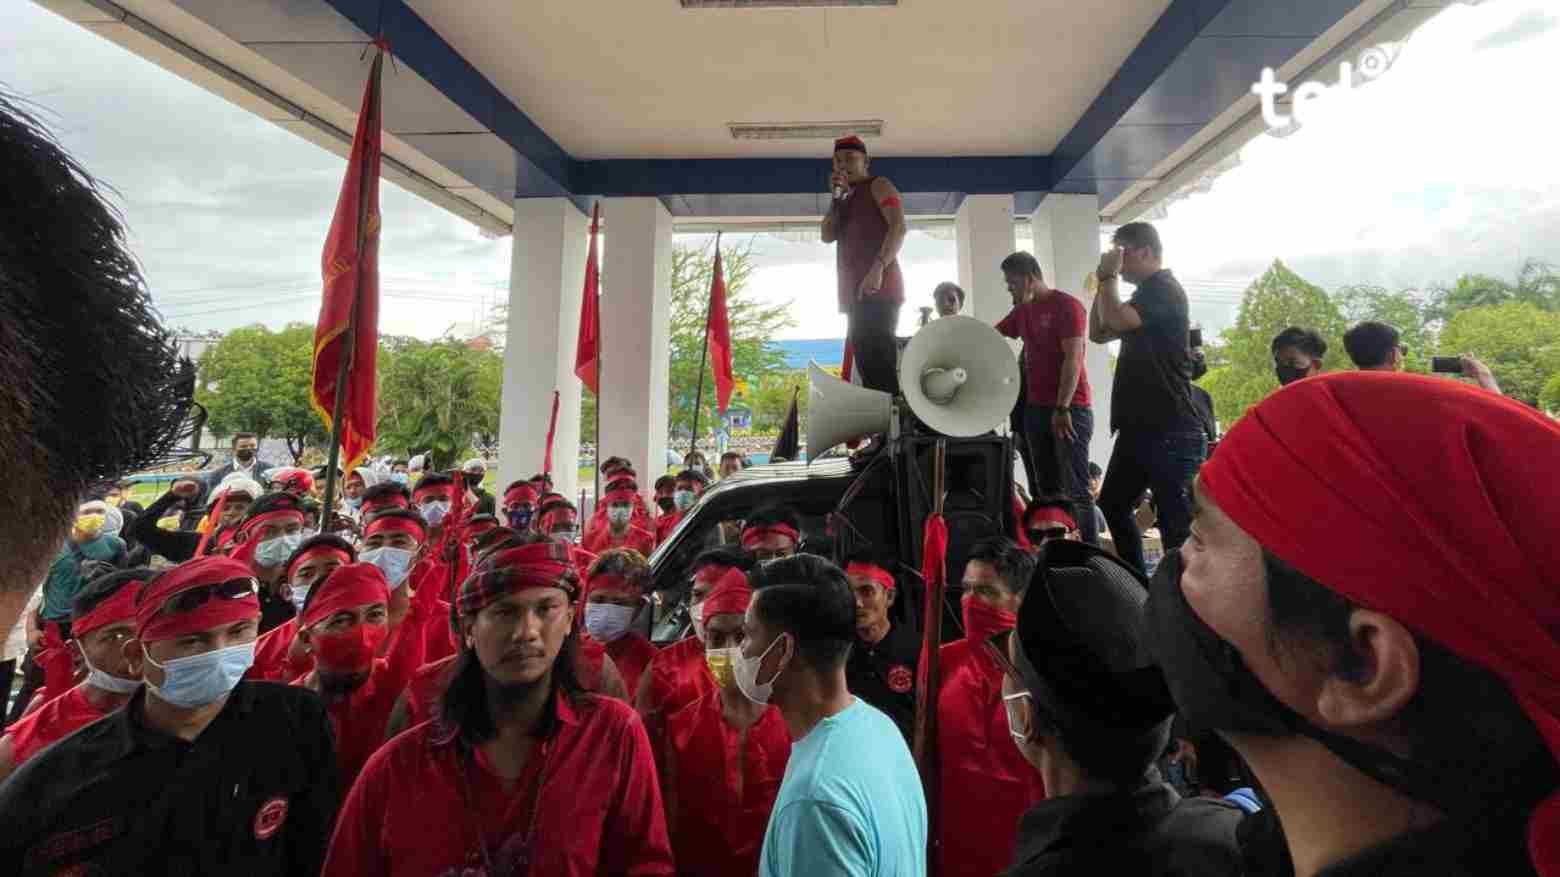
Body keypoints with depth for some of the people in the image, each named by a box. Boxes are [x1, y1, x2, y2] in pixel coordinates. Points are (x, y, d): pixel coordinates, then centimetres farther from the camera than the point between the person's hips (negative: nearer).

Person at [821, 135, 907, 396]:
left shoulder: (878, 185, 7)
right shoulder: (846, 199, 28)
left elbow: (898, 226, -10)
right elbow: (828, 236, 14)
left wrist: (878, 268, -22)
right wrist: (836, 196, 6)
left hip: (878, 289, -8)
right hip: (855, 292, 8)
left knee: (879, 360, -18)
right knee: (866, 361, 5)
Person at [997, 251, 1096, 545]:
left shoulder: (1067, 305, -7)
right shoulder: (1021, 311, 15)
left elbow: (1072, 360, -14)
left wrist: (1062, 408, -19)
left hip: (1070, 410, -7)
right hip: (1036, 409, 7)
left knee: (1076, 488, -8)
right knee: (1045, 489, 9)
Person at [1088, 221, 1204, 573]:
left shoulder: (1165, 290, -11)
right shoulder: (1145, 294, 20)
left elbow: (1116, 320, -26)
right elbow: (1098, 333, 21)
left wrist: (1109, 276, -10)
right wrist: (1103, 284, 11)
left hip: (1170, 430, -10)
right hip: (1140, 427, 10)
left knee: (1176, 519, -6)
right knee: (1112, 504, 17)